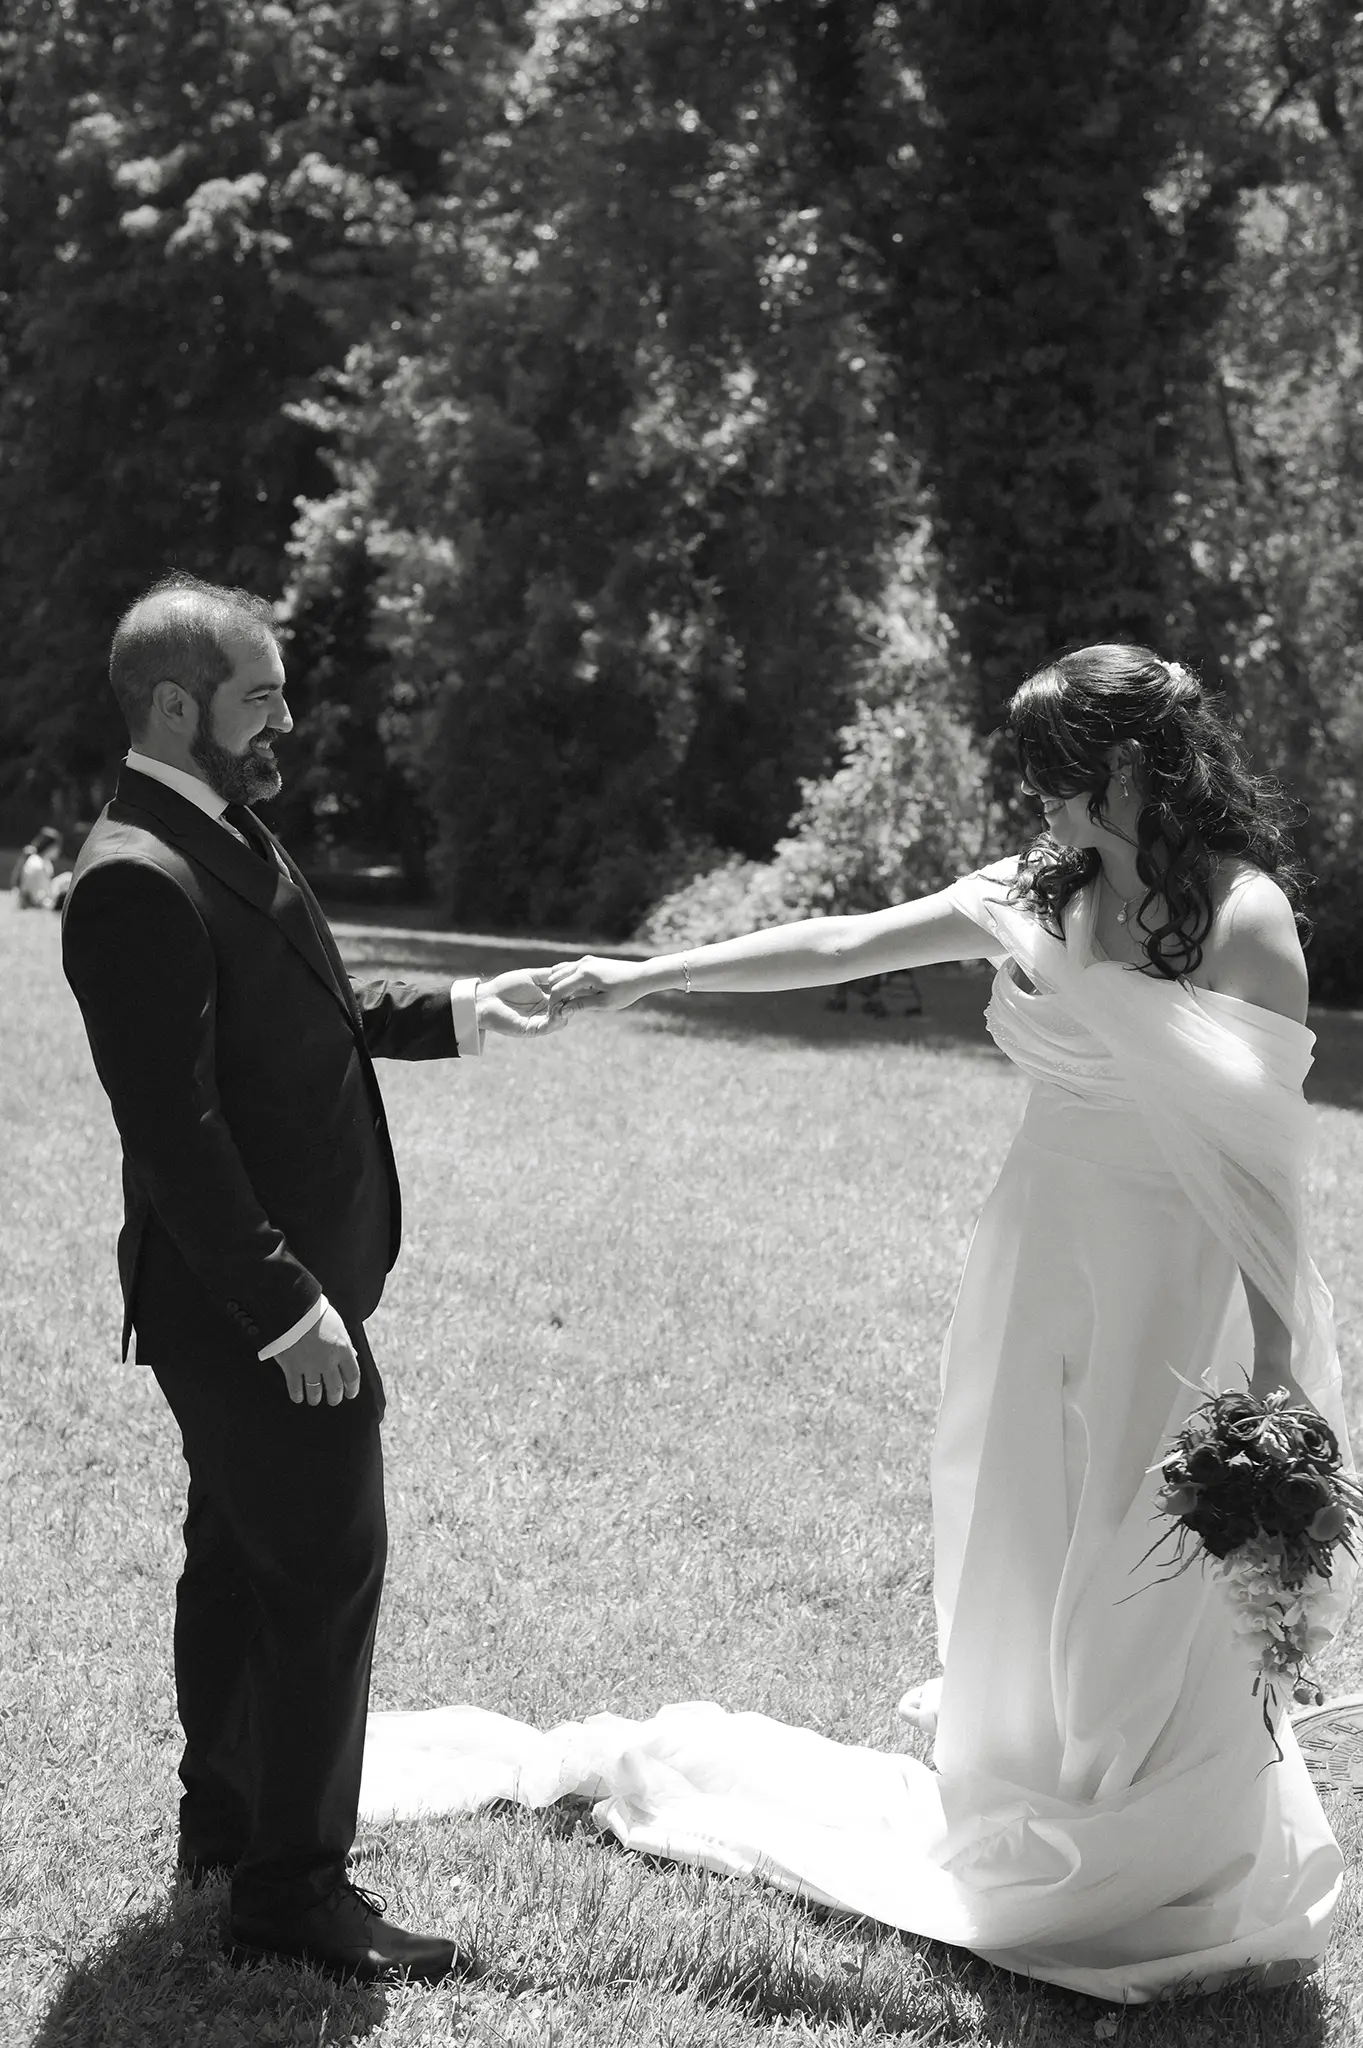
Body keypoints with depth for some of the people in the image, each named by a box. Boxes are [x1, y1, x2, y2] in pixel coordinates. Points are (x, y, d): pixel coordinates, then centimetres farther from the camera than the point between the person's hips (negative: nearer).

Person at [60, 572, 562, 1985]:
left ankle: (226, 1816, 36)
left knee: (241, 1555, 20)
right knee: (326, 1570, -3)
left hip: (270, 1289, 10)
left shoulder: (222, 839, 9)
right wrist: (287, 1304, -25)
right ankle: (294, 1887, 8)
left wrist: (451, 1013, 17)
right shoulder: (139, 879, -23)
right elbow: (174, 1125, -26)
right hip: (251, 1299, -10)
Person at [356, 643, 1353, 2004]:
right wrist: (641, 977, 6)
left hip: (1175, 1293, -6)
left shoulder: (1244, 919, -13)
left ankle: (1175, 1894, 21)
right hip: (1040, 1276, 6)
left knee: (1150, 1613, 2)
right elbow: (834, 947, 8)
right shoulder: (1038, 893, 5)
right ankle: (1036, 1855, 30)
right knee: (1023, 1577, 12)